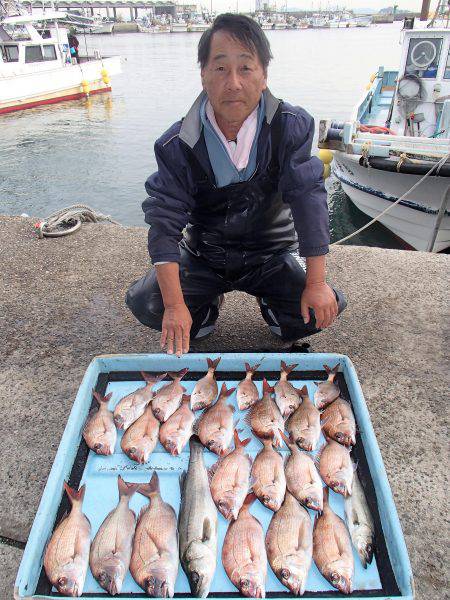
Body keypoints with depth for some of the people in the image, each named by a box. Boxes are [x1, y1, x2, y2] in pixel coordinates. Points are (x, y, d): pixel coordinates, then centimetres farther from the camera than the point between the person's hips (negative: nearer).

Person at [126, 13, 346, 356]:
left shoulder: (292, 127, -16)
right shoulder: (178, 145, -16)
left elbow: (309, 199, -18)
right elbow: (164, 221, -18)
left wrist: (316, 283, -22)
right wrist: (175, 304, -26)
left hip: (270, 256, 0)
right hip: (202, 258, 1)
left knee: (326, 308, -19)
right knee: (144, 304, -17)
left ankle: (271, 304, 16)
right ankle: (208, 308, 16)